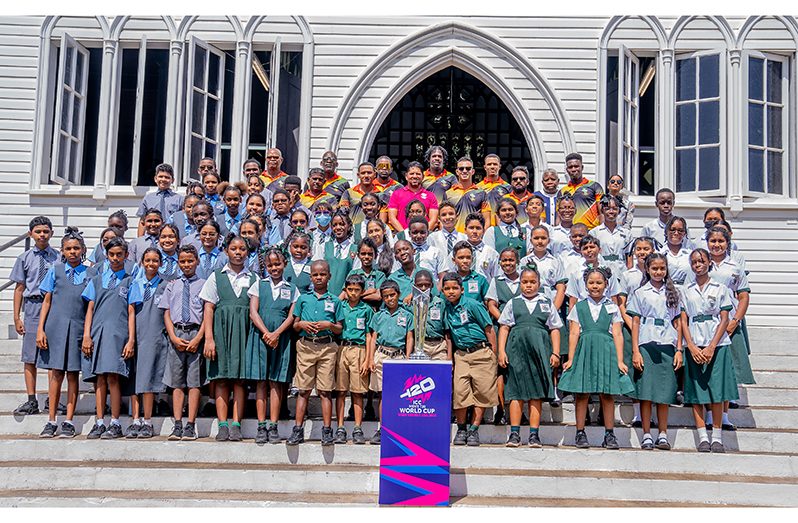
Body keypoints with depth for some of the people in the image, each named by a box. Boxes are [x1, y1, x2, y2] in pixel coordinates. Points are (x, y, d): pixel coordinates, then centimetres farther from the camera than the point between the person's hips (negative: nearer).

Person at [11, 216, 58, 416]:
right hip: (33, 307, 1)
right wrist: (17, 317, 5)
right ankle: (31, 401, 9)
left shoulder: (59, 258, 2)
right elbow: (19, 289, 8)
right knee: (30, 357, 3)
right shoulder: (25, 258, 6)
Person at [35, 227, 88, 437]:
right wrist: (40, 329, -1)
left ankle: (69, 422, 8)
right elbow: (47, 302, 6)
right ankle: (51, 421, 7)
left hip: (78, 328, 0)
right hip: (56, 326, 0)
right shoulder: (55, 271, 7)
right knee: (55, 373, 0)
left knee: (72, 375, 2)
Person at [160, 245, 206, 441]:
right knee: (176, 382, 1)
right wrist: (173, 337, -3)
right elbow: (167, 313, 12)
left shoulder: (204, 284, 6)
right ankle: (177, 425, 2)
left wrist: (198, 338, -11)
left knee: (194, 381, -5)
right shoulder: (172, 285, 17)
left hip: (196, 333, -3)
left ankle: (191, 425, -4)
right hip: (176, 333, 3)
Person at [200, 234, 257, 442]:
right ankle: (222, 425, -3)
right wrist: (209, 338, -5)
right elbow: (209, 308, 5)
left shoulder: (254, 279, 13)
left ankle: (236, 425, -5)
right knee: (221, 379, -3)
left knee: (240, 379, -5)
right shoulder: (216, 276, 11)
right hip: (221, 329, 0)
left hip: (244, 331, 0)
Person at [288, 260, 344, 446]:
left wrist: (329, 325, -9)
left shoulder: (335, 300, 9)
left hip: (327, 347, -1)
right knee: (303, 390, 1)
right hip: (306, 345, 1)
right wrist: (302, 324, -6)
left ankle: (327, 431, 2)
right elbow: (295, 325, 15)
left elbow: (340, 329, 10)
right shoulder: (303, 298, 12)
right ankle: (298, 430, 3)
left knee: (325, 390, -1)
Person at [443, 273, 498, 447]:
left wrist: (494, 355, -5)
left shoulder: (472, 305, -9)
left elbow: (489, 329, -6)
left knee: (482, 392, -1)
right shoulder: (446, 309, 6)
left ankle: (474, 430, 8)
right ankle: (461, 429, 7)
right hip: (461, 354, 4)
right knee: (459, 390, -7)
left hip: (482, 353, -4)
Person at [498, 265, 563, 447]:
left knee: (537, 393, -1)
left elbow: (555, 329, 12)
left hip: (540, 350, 0)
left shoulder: (547, 304, 15)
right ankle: (514, 433, -1)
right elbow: (504, 328, 10)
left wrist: (555, 353, 2)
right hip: (517, 348, 0)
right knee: (516, 391, -3)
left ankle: (534, 434, 2)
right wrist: (501, 351, -1)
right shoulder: (513, 303, 14)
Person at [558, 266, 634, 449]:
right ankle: (580, 433, 4)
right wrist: (570, 359, -3)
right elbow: (574, 333, 5)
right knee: (582, 394, -2)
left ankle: (609, 434, 6)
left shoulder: (612, 307, 11)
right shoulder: (579, 307, 11)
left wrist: (620, 360, -2)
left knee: (607, 394, 0)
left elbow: (617, 335, 6)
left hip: (606, 351, 0)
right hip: (584, 351, 0)